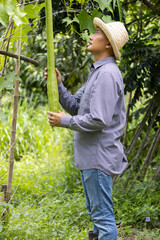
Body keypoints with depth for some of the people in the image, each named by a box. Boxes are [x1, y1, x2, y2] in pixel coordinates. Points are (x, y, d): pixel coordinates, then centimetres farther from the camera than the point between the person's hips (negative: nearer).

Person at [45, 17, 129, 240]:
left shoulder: (107, 73, -18)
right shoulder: (97, 72, 16)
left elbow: (99, 120, -24)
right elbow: (75, 106, 17)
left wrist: (64, 121, -14)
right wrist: (58, 85, 2)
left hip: (99, 157, -11)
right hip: (90, 155, 11)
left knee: (103, 215, -4)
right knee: (96, 212, 20)